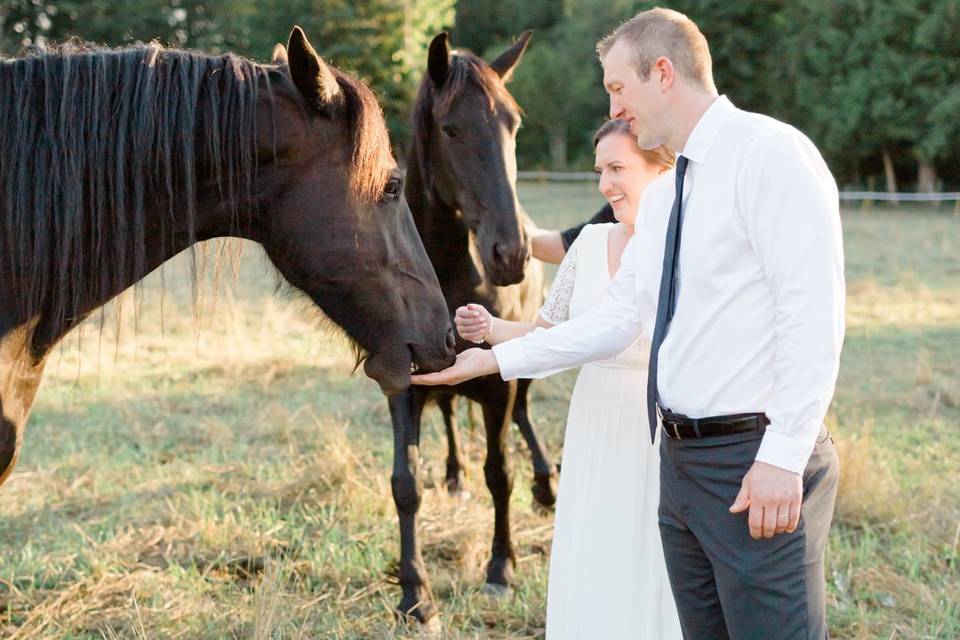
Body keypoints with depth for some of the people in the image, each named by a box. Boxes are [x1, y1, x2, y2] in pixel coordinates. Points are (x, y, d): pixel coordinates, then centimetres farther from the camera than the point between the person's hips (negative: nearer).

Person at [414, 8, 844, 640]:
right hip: (681, 458, 9)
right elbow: (619, 318, 21)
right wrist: (495, 359, 19)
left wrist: (782, 455, -23)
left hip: (760, 467, -9)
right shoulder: (662, 196, 17)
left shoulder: (770, 152, -11)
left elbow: (812, 311, -18)